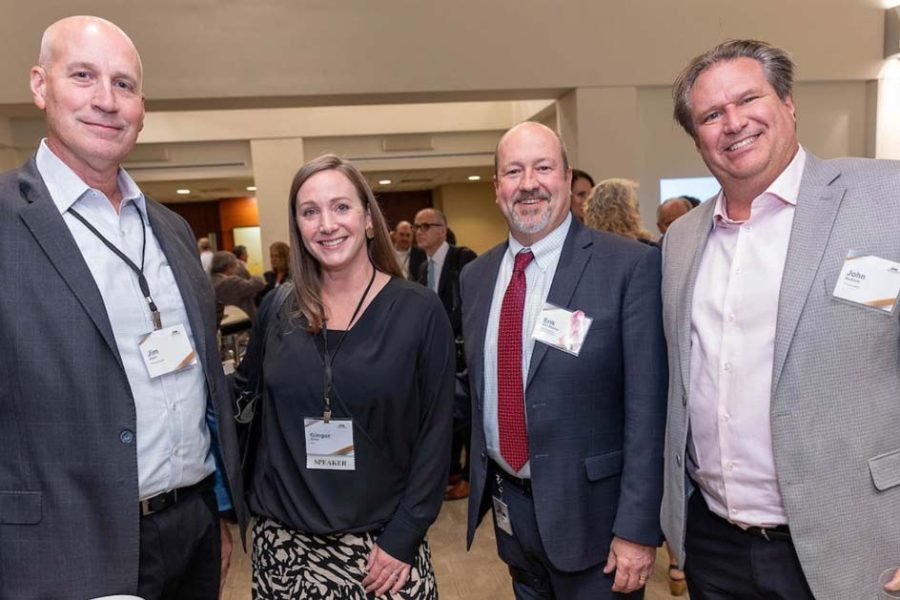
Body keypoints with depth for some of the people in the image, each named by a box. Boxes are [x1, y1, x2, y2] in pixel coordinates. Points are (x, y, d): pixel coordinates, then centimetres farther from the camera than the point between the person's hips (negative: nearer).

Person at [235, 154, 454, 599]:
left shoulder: (418, 310, -9)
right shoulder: (277, 310, -2)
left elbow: (435, 432, -8)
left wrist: (404, 536, -10)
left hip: (382, 540, -2)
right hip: (285, 541, 3)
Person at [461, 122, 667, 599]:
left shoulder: (630, 265, -15)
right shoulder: (476, 275, 2)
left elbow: (647, 407, -15)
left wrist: (637, 528, -15)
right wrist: (480, 482, 11)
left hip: (589, 511, -5)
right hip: (508, 506, 5)